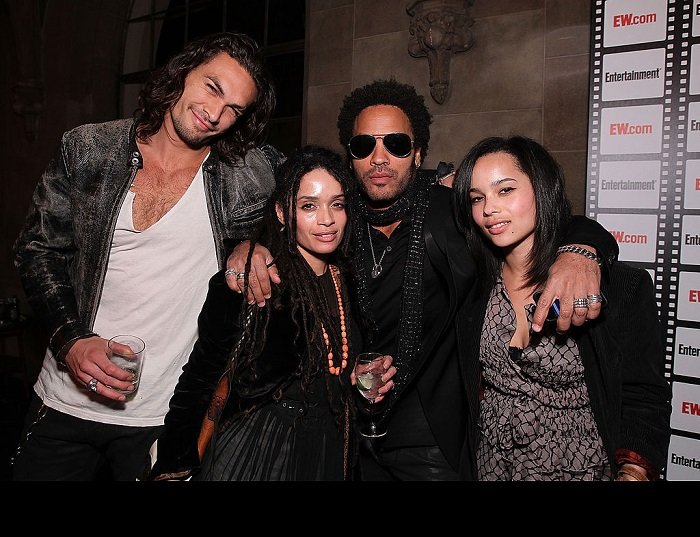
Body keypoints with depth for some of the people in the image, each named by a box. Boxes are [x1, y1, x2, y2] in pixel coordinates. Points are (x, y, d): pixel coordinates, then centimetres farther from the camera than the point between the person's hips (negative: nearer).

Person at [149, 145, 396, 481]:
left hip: (331, 453, 6)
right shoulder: (243, 281, -18)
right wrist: (172, 468, -14)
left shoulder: (347, 282, 0)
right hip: (255, 452, -5)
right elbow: (198, 380, -13)